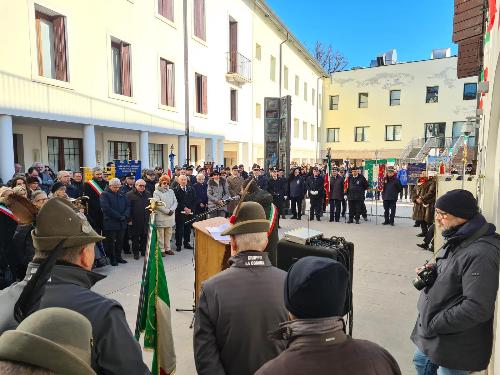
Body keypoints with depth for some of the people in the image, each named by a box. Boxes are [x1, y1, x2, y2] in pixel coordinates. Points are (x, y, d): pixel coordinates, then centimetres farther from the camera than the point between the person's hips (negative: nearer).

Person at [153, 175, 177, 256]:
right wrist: (167, 211, -17)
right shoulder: (156, 192, -6)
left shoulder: (171, 191, 10)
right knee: (161, 234, 2)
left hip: (170, 216, 5)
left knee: (168, 234, 13)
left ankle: (167, 248, 23)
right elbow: (158, 205, -15)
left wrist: (171, 210, -12)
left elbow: (175, 202, 5)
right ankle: (161, 249, 11)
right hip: (161, 217, -5)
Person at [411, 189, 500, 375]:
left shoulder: (480, 254, -28)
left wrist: (433, 325, -23)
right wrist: (432, 272, -1)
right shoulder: (458, 240, 4)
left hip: (454, 346, -9)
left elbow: (477, 308, -31)